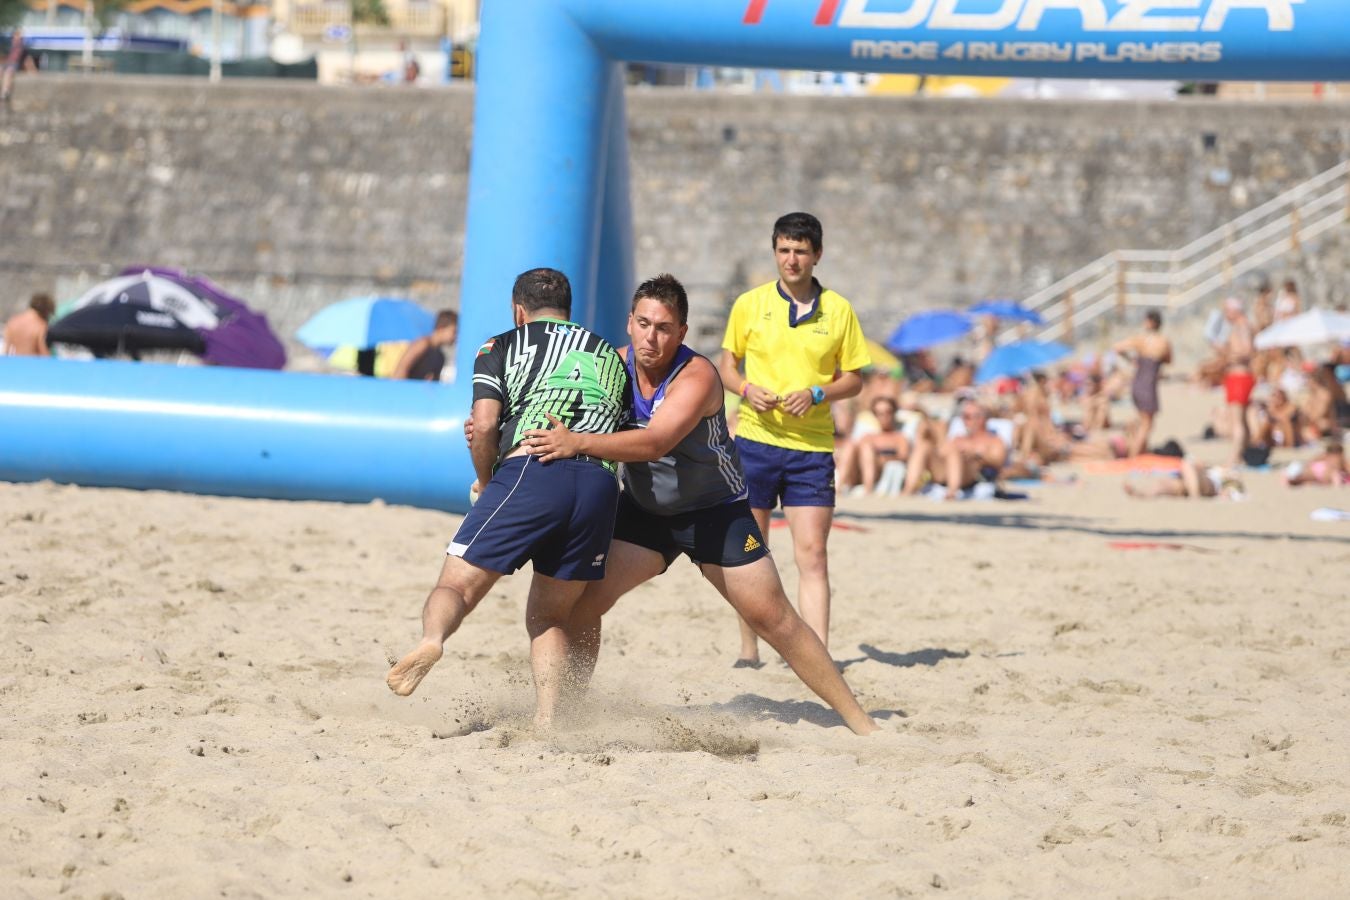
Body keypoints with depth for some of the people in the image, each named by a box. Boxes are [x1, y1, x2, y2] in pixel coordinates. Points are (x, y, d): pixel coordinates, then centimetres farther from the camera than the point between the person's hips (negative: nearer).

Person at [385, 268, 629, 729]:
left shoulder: (502, 347, 19)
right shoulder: (609, 355, 32)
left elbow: (483, 425, 4)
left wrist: (485, 482, 19)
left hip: (529, 469, -3)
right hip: (600, 482, 3)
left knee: (456, 584, 0)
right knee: (548, 618, 16)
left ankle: (432, 638, -33)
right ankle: (546, 725, -2)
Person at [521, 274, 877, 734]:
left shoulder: (697, 376, -28)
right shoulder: (615, 365, -12)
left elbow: (655, 442, -43)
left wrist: (578, 442, -54)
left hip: (715, 511, -4)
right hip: (643, 511, 5)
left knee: (773, 618, -7)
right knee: (581, 602, -10)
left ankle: (859, 720, 1)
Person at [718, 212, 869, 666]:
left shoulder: (838, 310, 4)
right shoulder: (750, 304, 4)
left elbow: (854, 379, 8)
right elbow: (727, 365, 11)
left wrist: (816, 394, -11)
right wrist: (748, 390, -10)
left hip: (813, 445, -1)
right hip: (755, 438, 1)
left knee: (812, 554, -8)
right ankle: (748, 651, 18)